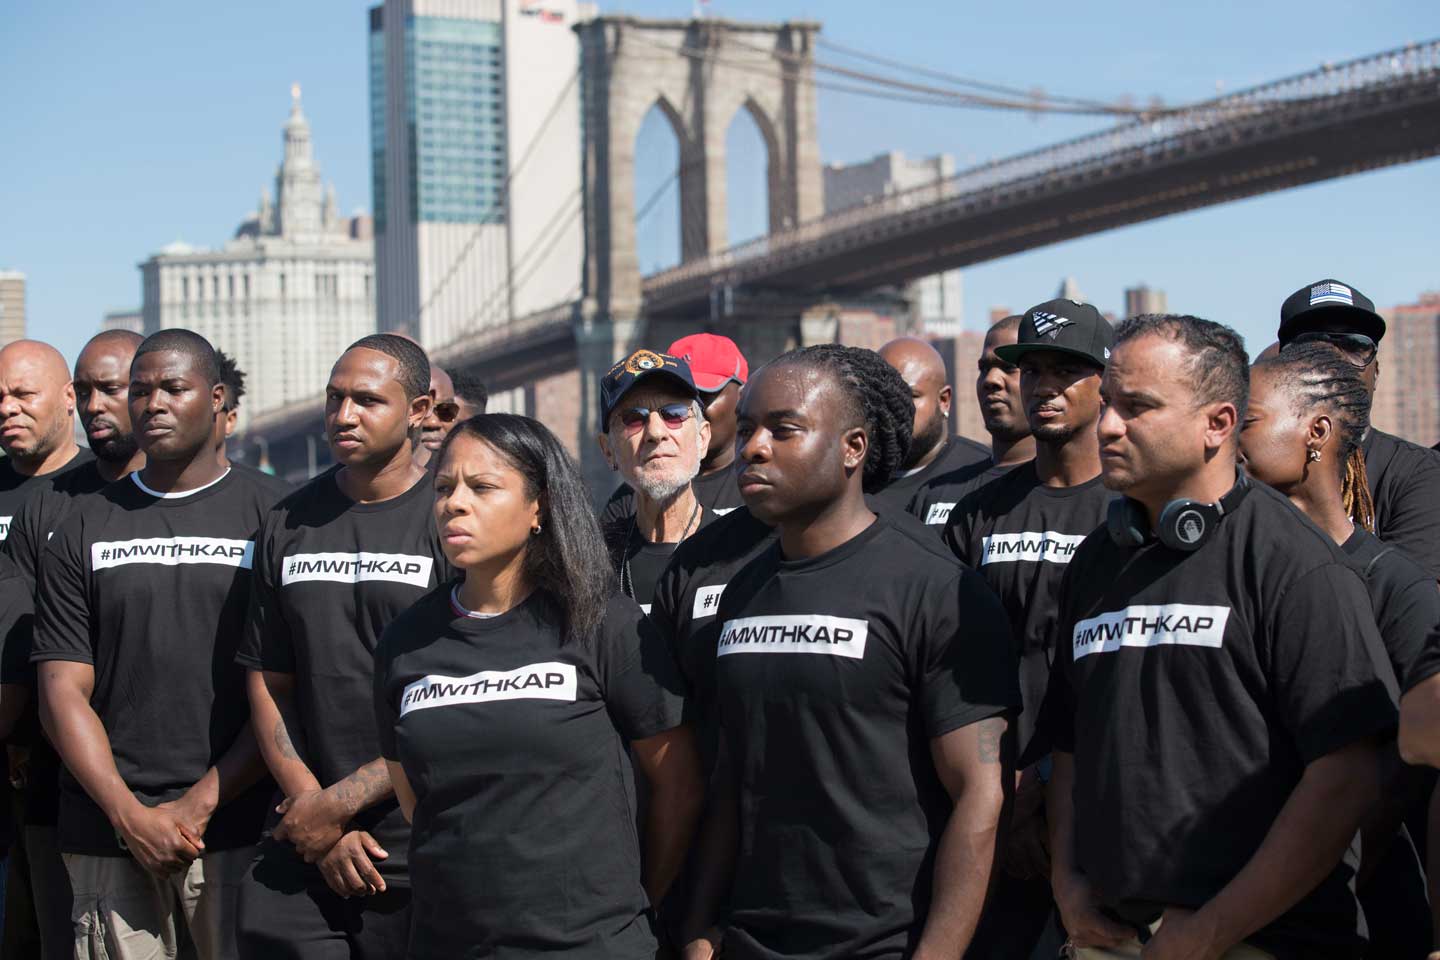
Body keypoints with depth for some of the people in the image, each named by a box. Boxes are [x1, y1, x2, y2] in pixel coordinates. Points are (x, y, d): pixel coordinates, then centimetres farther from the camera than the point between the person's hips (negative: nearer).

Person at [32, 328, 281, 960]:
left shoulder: (267, 518, 4)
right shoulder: (85, 528, 10)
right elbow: (63, 691, 5)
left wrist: (203, 800, -9)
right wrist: (130, 814, -7)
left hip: (237, 827, -2)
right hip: (106, 833, 2)